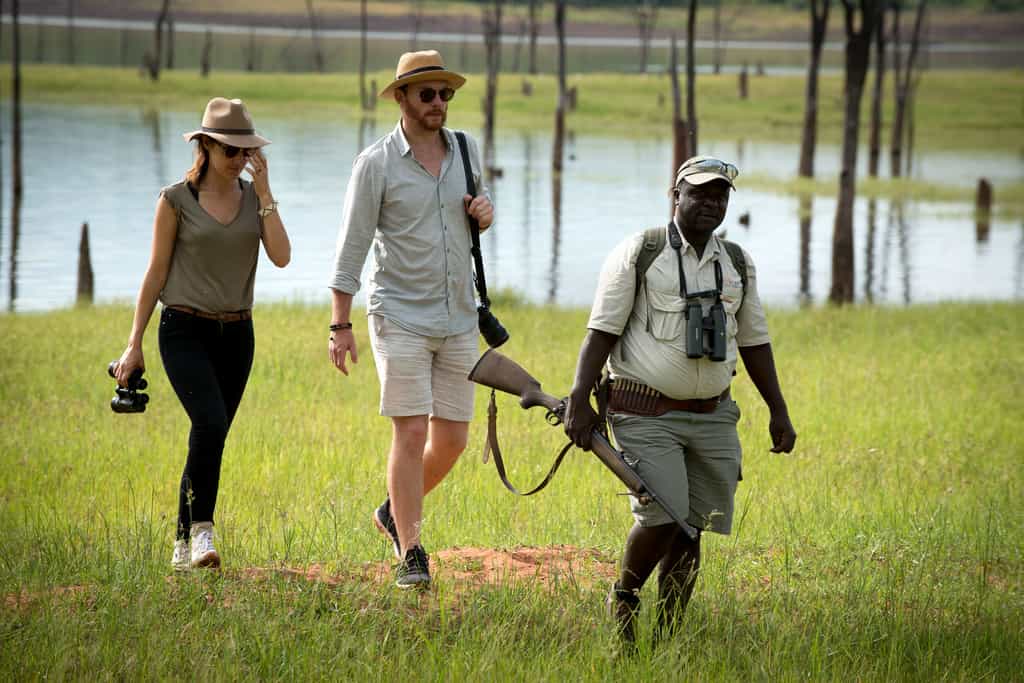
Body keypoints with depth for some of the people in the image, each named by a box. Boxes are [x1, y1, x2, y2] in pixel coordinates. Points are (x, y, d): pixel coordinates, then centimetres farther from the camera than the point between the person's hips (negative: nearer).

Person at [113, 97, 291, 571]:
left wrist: (263, 193, -11)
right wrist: (133, 345, -3)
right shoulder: (176, 199, -5)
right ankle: (202, 529, -19)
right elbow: (156, 272, -2)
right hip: (185, 331, -4)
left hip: (236, 335, 4)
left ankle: (183, 545, 17)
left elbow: (281, 257, -8)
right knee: (211, 424, -25)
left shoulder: (255, 197, 6)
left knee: (209, 439, 7)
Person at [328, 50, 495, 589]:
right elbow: (352, 246, -7)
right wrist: (340, 327, -11)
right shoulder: (375, 164, -7)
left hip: (458, 318, 5)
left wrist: (485, 213, -1)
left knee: (453, 439, 6)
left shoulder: (465, 151, 8)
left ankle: (395, 511, 30)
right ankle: (410, 554, -5)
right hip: (400, 317, -5)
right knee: (412, 432, -11)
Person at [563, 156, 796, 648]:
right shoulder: (638, 255, -4)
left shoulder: (737, 264, 11)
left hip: (713, 417, 5)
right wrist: (579, 400, -16)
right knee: (662, 516, -18)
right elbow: (602, 331, -7)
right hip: (646, 416, -5)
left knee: (690, 529, 1)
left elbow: (754, 342, 18)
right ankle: (624, 598, 10)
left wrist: (778, 411, 15)